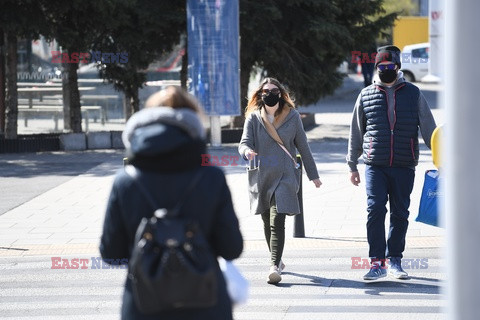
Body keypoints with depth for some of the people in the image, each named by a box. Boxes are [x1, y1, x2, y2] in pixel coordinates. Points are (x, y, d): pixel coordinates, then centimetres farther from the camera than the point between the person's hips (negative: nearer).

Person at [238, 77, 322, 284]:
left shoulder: (292, 117, 3)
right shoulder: (254, 118, 3)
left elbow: (303, 147, 10)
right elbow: (244, 142, -5)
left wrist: (313, 174, 14)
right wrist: (247, 151, -30)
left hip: (285, 176, -2)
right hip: (261, 177, 2)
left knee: (277, 222, -15)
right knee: (267, 222, 14)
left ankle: (275, 267, -22)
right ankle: (276, 261, 33)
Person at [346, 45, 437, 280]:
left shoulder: (413, 94, 8)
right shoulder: (366, 95, 9)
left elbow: (428, 128, 9)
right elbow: (356, 133, 15)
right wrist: (352, 165, 14)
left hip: (404, 166, 1)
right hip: (375, 166, -1)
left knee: (400, 214, 5)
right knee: (375, 210, -12)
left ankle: (395, 261, 16)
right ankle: (377, 262, -8)